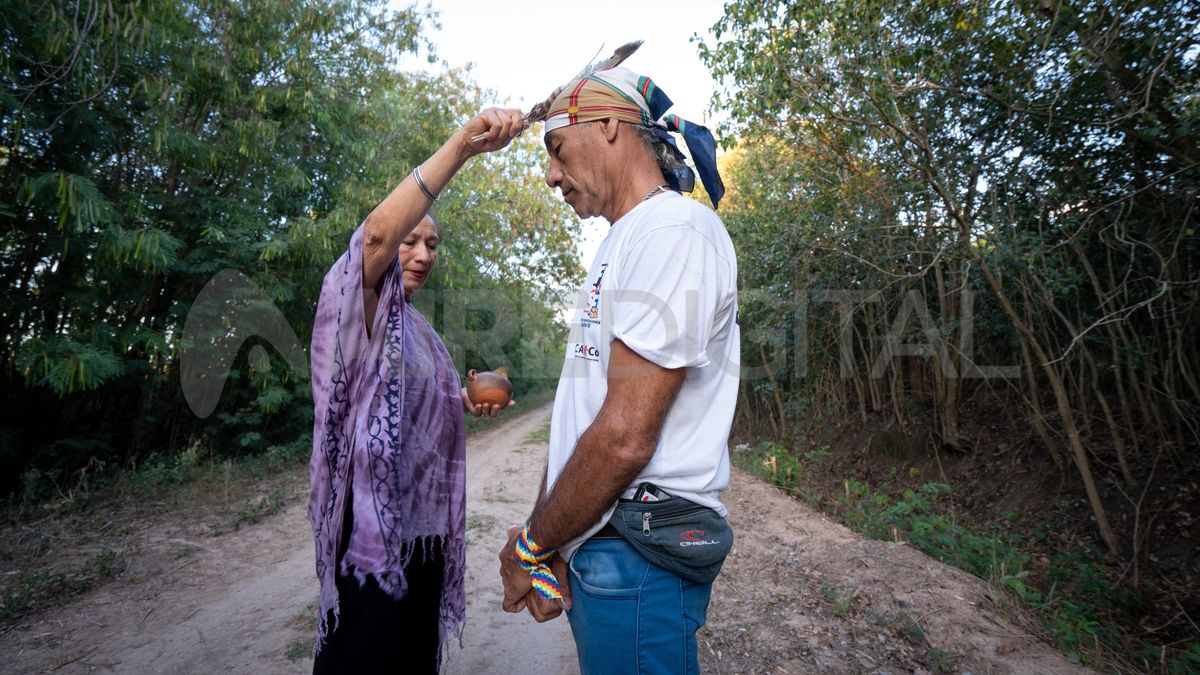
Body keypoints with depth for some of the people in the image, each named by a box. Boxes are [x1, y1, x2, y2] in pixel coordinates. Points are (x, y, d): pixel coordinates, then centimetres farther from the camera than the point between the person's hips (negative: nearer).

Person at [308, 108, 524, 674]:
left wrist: (464, 403, 6)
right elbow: (377, 232, -32)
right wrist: (460, 147, -38)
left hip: (423, 516, 8)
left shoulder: (415, 327, 14)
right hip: (372, 517, -8)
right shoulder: (357, 306, -10)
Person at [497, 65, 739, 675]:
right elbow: (581, 411, 11)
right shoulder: (620, 247, 16)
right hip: (595, 543, 9)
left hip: (639, 552, -9)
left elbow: (624, 438, -23)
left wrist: (531, 545, -9)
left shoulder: (675, 230, -16)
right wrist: (545, 537, 4)